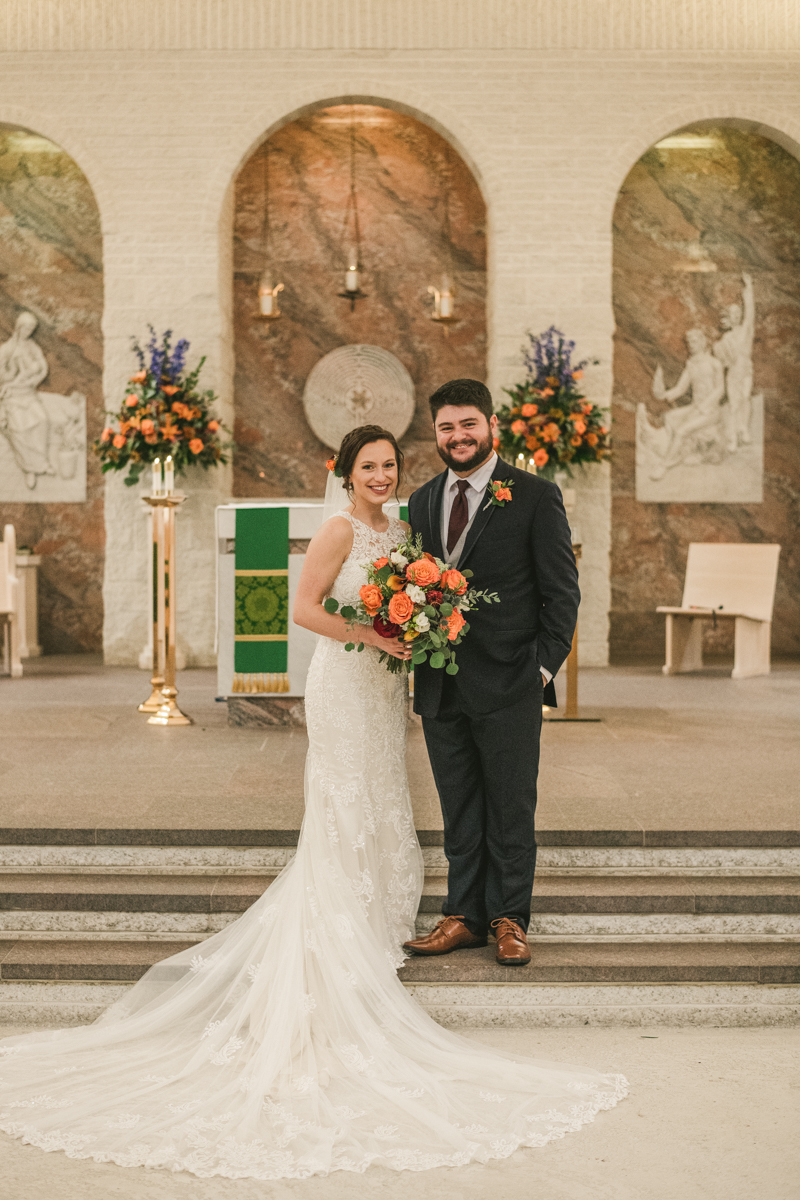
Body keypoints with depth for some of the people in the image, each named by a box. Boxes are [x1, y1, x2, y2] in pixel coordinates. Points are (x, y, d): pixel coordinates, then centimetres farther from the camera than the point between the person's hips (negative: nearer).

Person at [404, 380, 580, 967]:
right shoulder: (422, 501, 12)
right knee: (460, 812, 12)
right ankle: (465, 916, 23)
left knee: (511, 810, 6)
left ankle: (510, 919, 19)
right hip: (441, 687, 4)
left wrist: (544, 665, -10)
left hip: (509, 683, -4)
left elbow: (562, 592, -3)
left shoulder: (536, 496, -3)